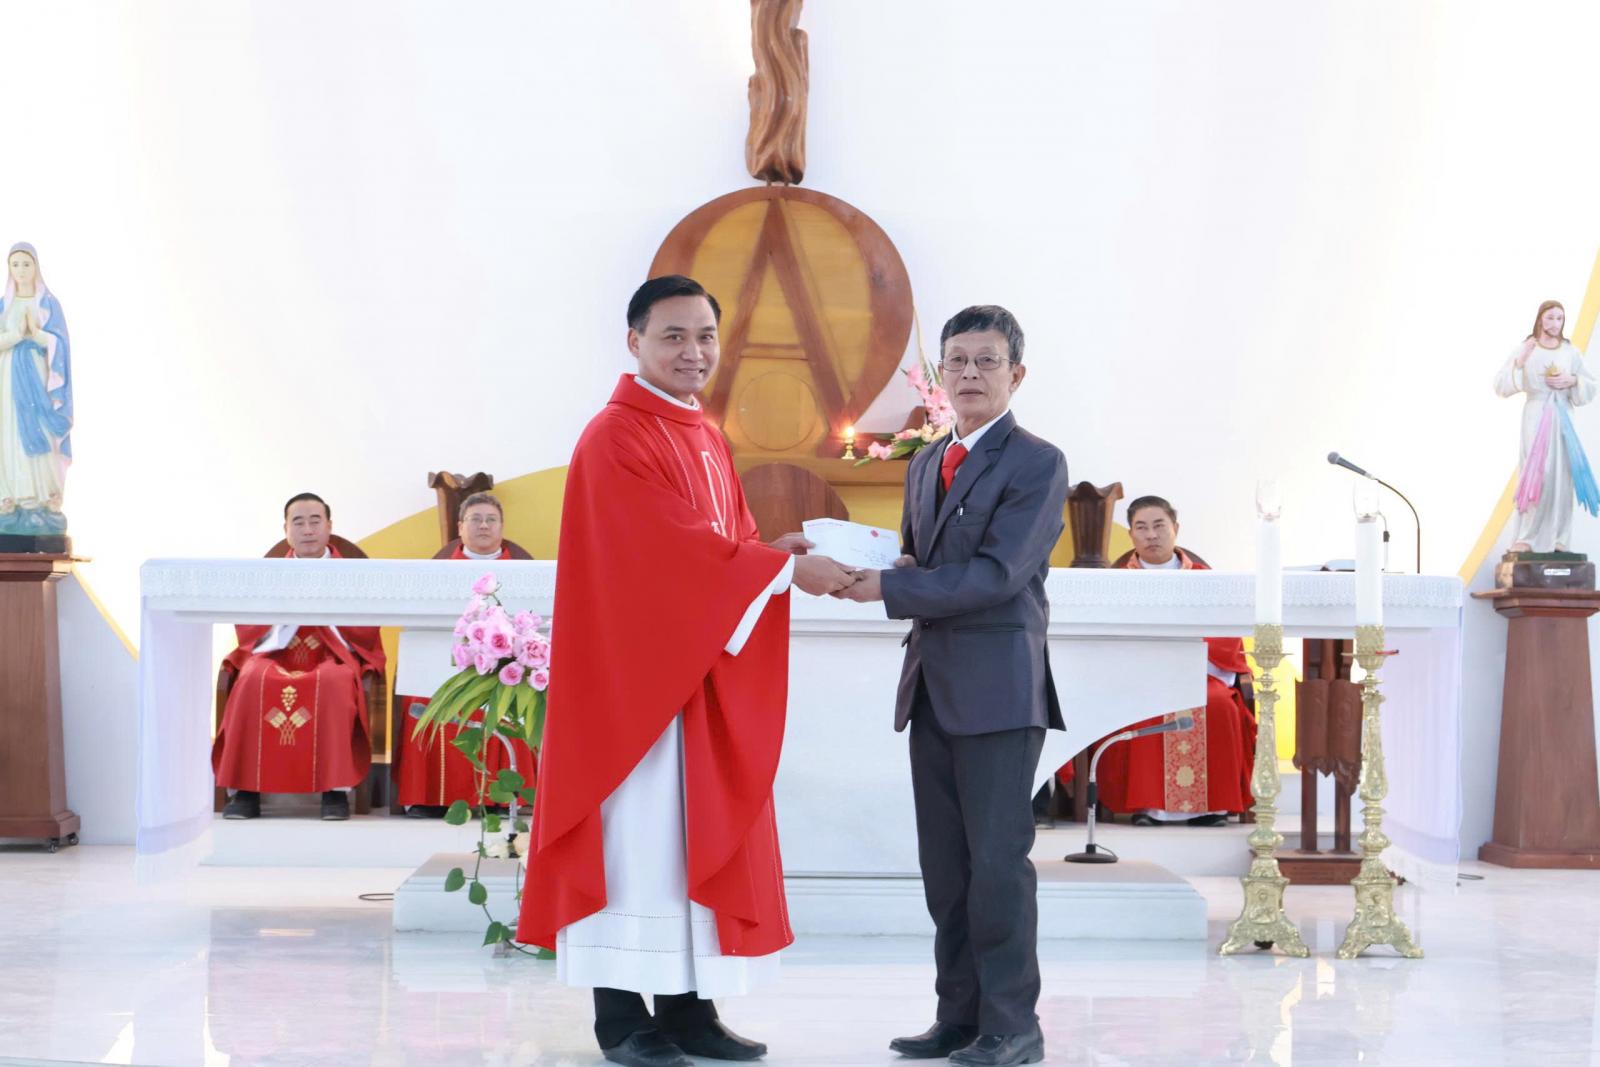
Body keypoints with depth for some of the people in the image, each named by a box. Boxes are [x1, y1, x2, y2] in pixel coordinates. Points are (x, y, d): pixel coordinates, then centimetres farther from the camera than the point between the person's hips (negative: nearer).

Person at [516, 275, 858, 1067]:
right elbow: (676, 547, -19)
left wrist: (774, 548, -6)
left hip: (708, 674, 9)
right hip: (637, 672, -8)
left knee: (704, 838, 8)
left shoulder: (706, 438, 16)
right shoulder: (616, 438, -12)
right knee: (639, 837, -5)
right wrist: (786, 570, -19)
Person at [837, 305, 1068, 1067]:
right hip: (931, 687, 7)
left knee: (997, 859, -6)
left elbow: (998, 574, -16)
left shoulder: (1037, 464, -6)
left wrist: (888, 588, -18)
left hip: (999, 687, -7)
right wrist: (896, 567, 0)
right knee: (944, 863, 9)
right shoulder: (924, 464, 17)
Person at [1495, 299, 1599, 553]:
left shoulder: (1571, 352, 8)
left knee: (1561, 476, 1)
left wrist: (1572, 381, -6)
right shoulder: (1525, 350, 0)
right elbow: (1501, 385, -6)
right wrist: (1519, 364, -19)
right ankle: (1526, 538, -9)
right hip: (1536, 417, -3)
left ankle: (1558, 540, 4)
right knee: (1536, 474, -12)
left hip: (1562, 418, 3)